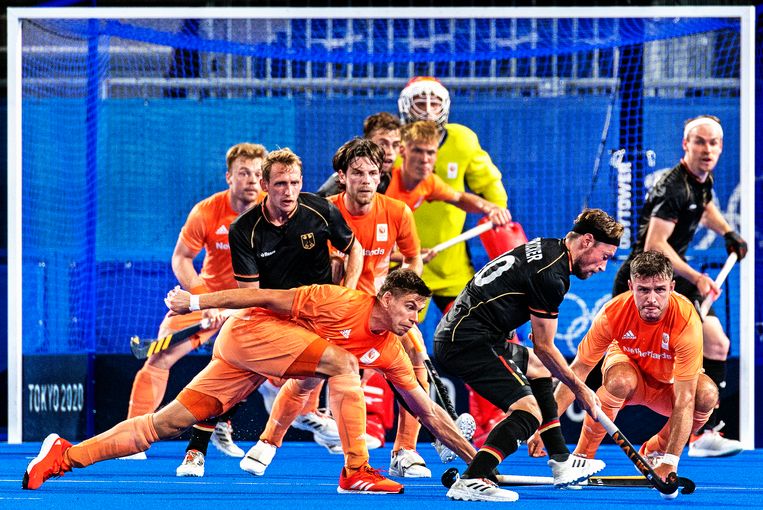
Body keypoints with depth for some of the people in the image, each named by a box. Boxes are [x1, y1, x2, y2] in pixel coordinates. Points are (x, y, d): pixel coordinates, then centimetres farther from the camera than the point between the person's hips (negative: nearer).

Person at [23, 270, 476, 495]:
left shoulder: (390, 351, 1)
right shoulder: (342, 302, -20)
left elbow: (429, 411, 6)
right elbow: (267, 297, -17)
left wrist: (473, 457, 4)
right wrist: (195, 301, -16)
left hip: (248, 368, 7)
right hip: (247, 332, -7)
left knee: (166, 425, 1)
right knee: (341, 363, -22)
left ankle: (65, 455, 2)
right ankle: (356, 472, -23)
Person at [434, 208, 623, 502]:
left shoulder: (546, 248, 13)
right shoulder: (551, 275, -16)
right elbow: (544, 347, -9)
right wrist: (580, 390, 0)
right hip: (467, 342, -11)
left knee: (538, 369, 27)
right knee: (529, 412, -18)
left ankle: (561, 463, 29)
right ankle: (469, 482, -25)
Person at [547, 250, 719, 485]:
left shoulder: (687, 320, -33)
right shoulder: (613, 312, -28)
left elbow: (685, 398, -35)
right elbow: (578, 369, -20)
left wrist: (670, 461, -41)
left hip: (669, 382, 1)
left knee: (707, 393, -32)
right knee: (621, 380, -37)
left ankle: (654, 451, -3)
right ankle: (582, 455, -14)